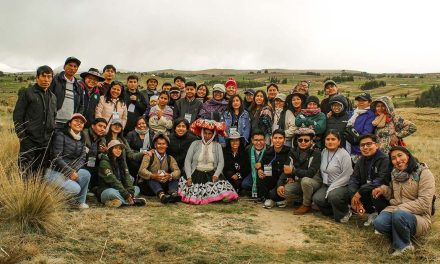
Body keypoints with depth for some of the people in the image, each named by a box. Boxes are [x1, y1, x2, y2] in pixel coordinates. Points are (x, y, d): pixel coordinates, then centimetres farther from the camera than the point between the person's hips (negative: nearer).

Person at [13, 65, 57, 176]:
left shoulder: (53, 97, 14)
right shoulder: (27, 93, -3)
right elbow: (17, 116, -4)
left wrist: (53, 133, 11)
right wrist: (22, 136, -9)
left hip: (46, 142, 5)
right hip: (29, 141, -5)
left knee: (41, 173, 10)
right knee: (25, 172, -3)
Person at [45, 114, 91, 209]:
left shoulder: (81, 139, 10)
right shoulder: (61, 135, -11)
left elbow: (82, 158, 2)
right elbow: (56, 158, -17)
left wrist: (74, 170, -16)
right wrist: (70, 172, -20)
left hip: (70, 171, 7)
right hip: (54, 172, -7)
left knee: (86, 174, -18)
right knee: (75, 188, -24)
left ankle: (80, 202, -2)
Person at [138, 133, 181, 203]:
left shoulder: (170, 158, 11)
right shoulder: (149, 156, 0)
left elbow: (177, 171, -6)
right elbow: (141, 170, -16)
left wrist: (170, 176, -30)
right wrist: (153, 176, -36)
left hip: (164, 185, 3)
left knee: (175, 178, -18)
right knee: (150, 179, -32)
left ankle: (173, 193, -47)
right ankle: (161, 195, -59)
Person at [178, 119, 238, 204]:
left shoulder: (217, 146, 10)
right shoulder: (195, 144, 8)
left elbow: (221, 162, 1)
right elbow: (187, 161, 3)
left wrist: (216, 175, -17)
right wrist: (189, 177, -10)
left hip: (212, 174, 0)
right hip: (197, 174, 0)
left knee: (227, 197, -26)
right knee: (192, 200, -25)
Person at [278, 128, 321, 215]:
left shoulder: (316, 153, -16)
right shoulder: (293, 151, -1)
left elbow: (310, 173, -26)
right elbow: (286, 169, -5)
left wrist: (293, 171, -26)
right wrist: (280, 184, -20)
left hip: (314, 182, -5)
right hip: (299, 182, 5)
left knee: (305, 180, -37)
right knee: (283, 191, -19)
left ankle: (307, 205, -11)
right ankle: (308, 199, 3)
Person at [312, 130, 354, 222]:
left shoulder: (344, 154, -14)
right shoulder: (324, 152, 7)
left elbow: (345, 177, -16)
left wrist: (331, 189, -18)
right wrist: (326, 183, -3)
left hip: (343, 186, -6)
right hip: (327, 185, 6)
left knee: (333, 195, -35)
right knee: (317, 198, -21)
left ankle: (345, 213, -3)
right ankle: (334, 211, 9)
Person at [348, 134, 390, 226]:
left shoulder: (384, 160, -19)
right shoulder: (361, 161, 4)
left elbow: (381, 181, -30)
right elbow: (353, 179, -5)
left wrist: (360, 192, -31)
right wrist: (354, 196, -23)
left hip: (384, 195, -7)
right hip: (367, 193, 7)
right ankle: (372, 213, 12)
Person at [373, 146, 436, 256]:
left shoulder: (424, 173, -8)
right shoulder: (395, 174, 12)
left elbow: (423, 203, -16)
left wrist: (399, 209, -21)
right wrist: (384, 189, 2)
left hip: (418, 217, -5)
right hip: (396, 211, 5)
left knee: (398, 216, -38)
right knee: (379, 223, -27)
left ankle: (403, 245, -12)